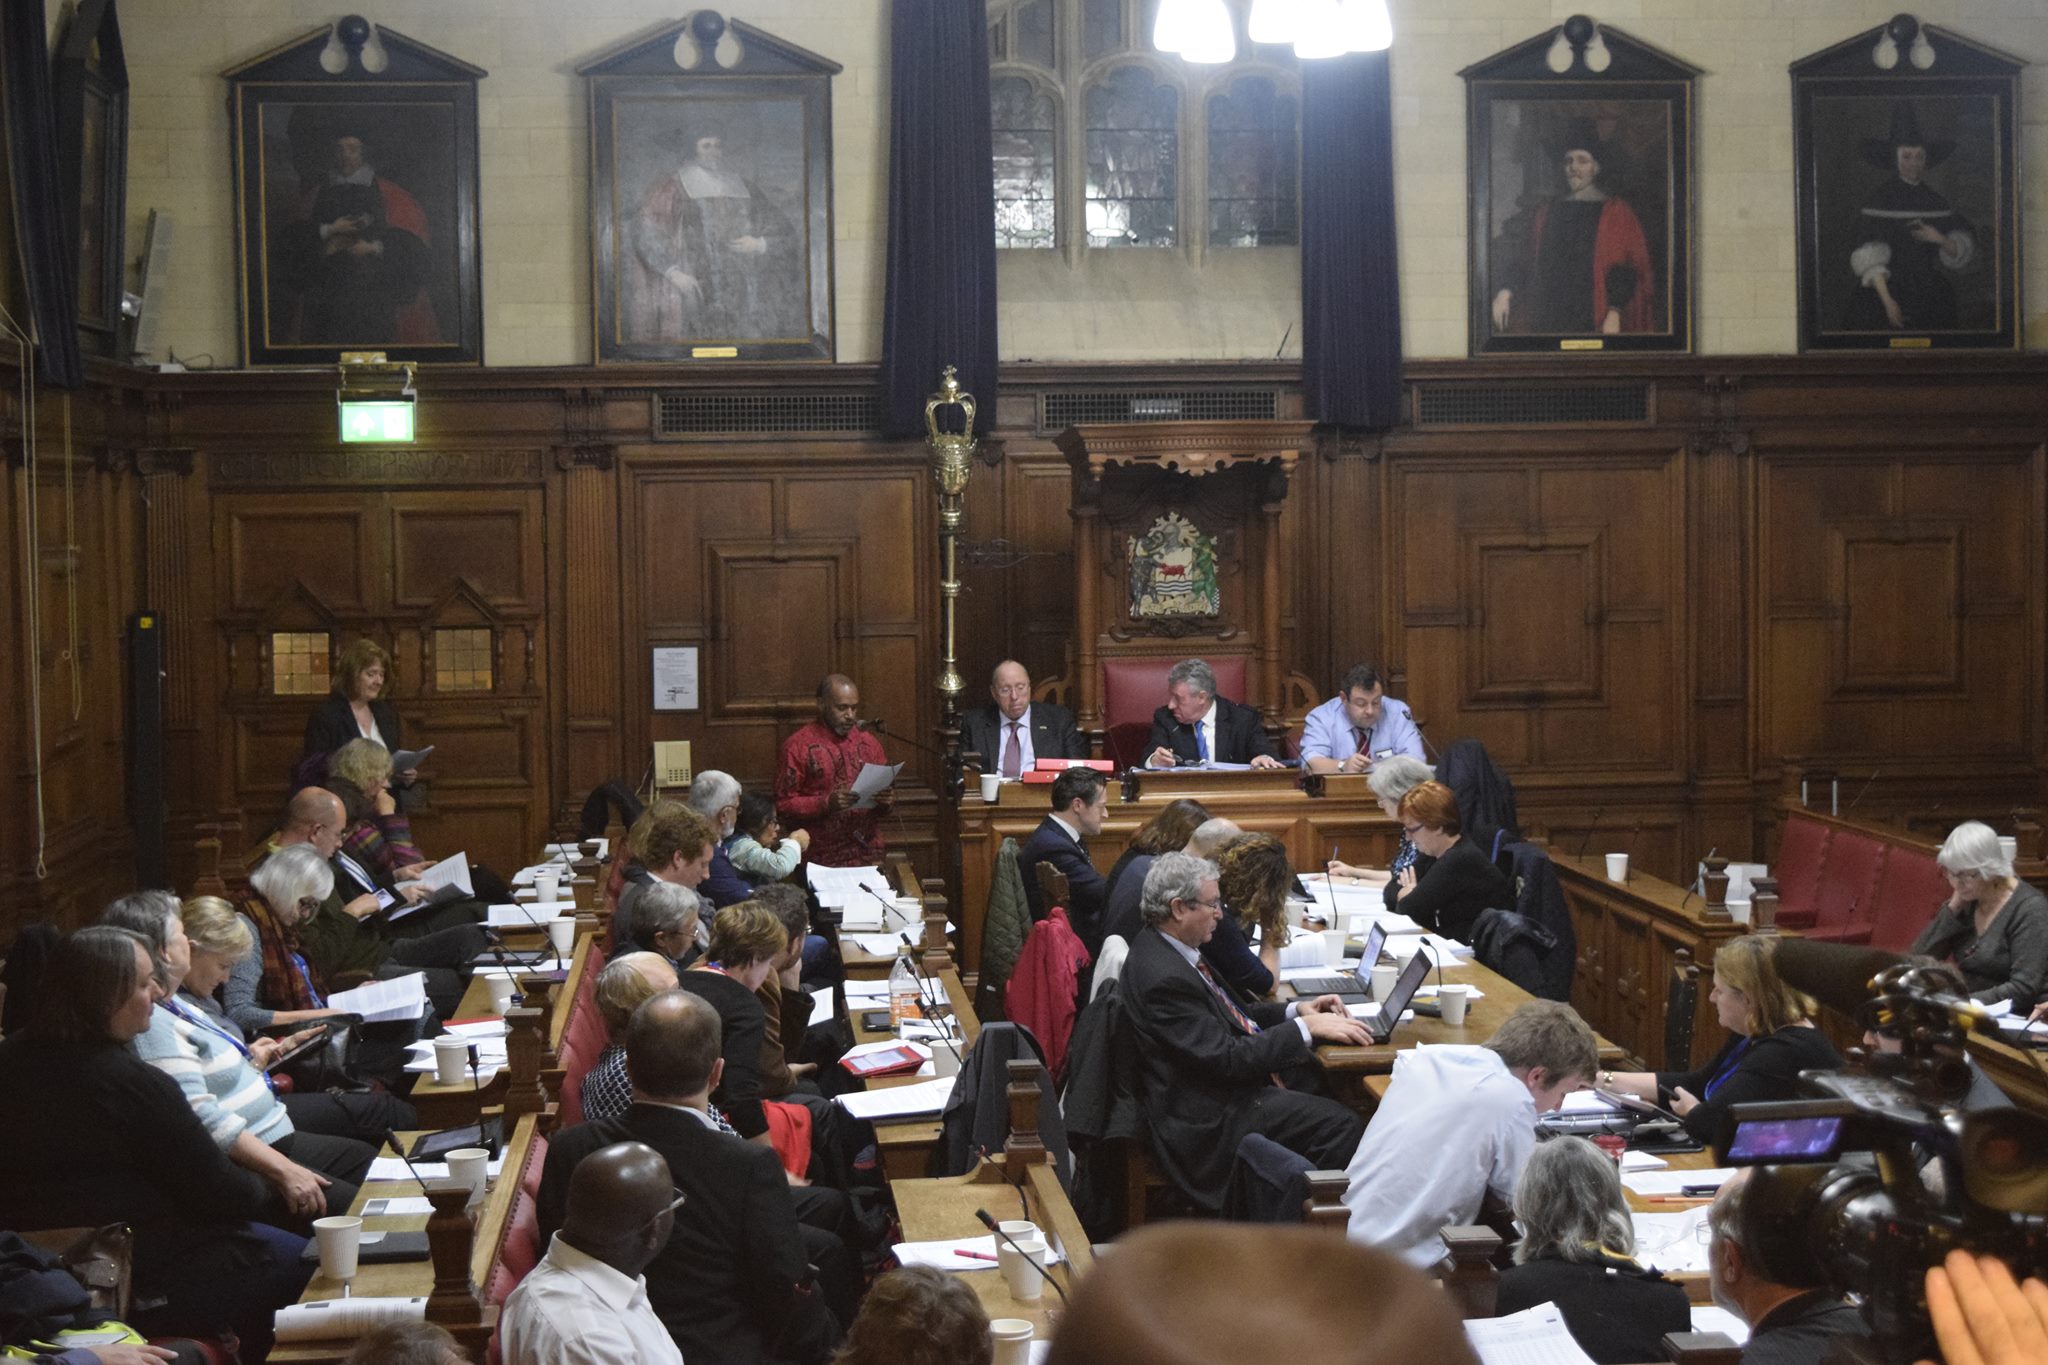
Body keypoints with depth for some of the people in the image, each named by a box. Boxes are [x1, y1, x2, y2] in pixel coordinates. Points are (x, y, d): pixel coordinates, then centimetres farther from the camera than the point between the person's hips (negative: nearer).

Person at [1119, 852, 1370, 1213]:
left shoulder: (1165, 949, 7)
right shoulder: (1163, 977, -25)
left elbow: (1225, 1016, 18)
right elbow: (1229, 1058, -25)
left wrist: (1295, 1010, 6)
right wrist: (1305, 1026, -18)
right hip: (1210, 1116, -11)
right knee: (1341, 1124, -17)